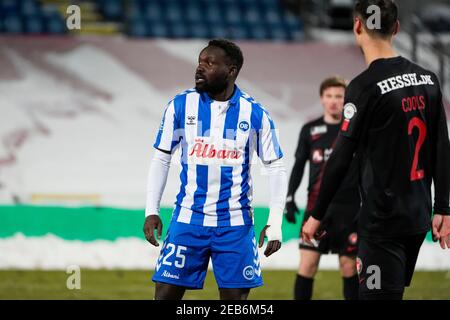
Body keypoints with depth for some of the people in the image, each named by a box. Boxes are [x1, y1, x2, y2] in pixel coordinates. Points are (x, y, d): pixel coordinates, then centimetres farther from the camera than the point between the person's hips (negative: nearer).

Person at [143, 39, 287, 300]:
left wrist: (275, 222, -3)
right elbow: (161, 159, 7)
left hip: (235, 222, -1)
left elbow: (276, 168, 4)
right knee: (166, 293, -3)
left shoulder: (255, 114, -2)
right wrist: (151, 211, 0)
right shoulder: (181, 106, 0)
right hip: (188, 218, 1)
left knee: (236, 297, 0)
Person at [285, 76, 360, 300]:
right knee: (307, 263, -6)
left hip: (348, 208, -1)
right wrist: (290, 197, 3)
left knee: (349, 266, 3)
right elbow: (299, 165, 12)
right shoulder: (309, 130, 7)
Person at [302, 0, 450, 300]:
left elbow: (341, 160, -12)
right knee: (392, 292, 18)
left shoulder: (365, 86, -14)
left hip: (383, 221, -7)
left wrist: (317, 216, -3)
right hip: (419, 219, 7)